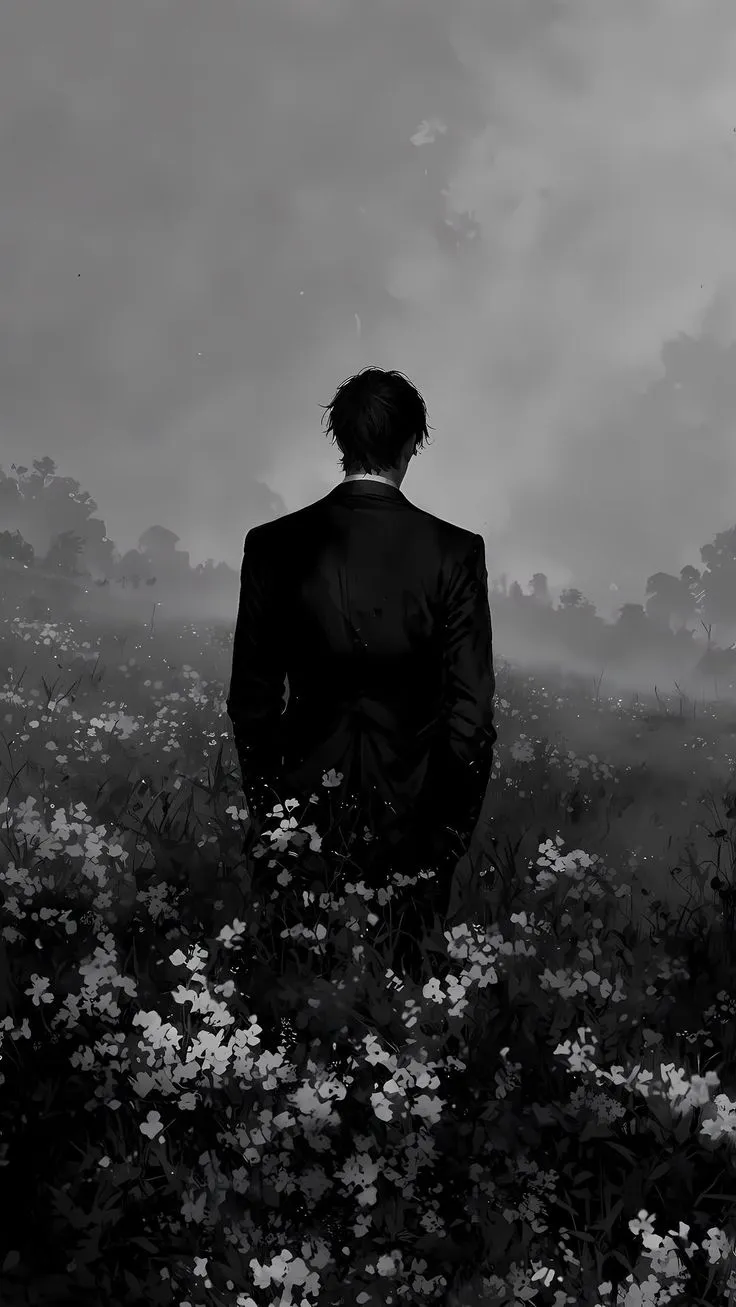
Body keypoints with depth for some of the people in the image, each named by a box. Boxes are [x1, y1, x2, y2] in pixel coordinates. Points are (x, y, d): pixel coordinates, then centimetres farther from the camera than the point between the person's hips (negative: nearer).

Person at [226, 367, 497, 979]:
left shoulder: (274, 546, -6)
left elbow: (251, 700, 0)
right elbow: (471, 715, -9)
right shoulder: (454, 553, -10)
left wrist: (265, 813, 11)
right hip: (410, 817, -1)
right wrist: (452, 838, 1)